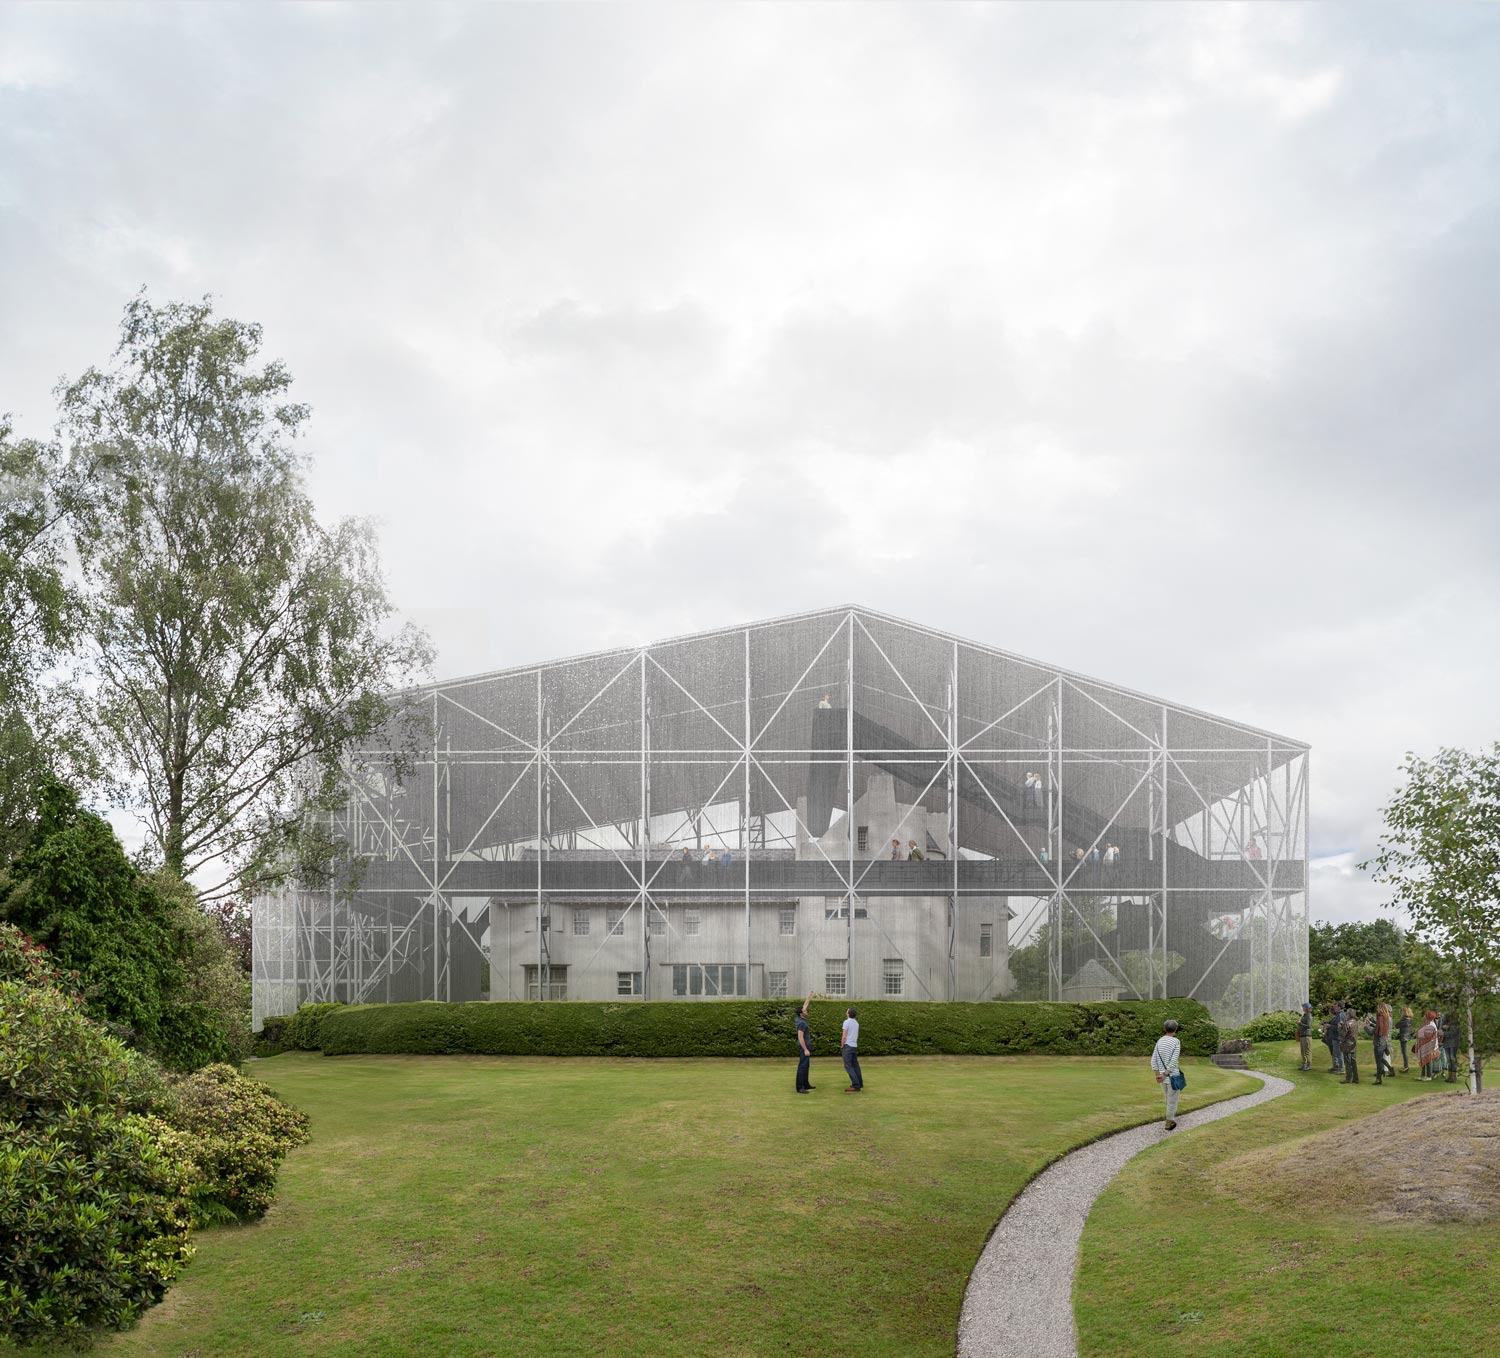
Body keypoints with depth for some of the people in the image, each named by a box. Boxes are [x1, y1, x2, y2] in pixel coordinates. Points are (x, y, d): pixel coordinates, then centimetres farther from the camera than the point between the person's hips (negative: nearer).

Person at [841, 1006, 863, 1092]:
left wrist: (842, 1046, -6)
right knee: (855, 1065, 16)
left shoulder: (846, 1022, -14)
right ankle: (859, 1083, 21)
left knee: (848, 1066, -8)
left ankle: (856, 1086, -14)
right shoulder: (856, 1023, 12)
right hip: (854, 1046, 8)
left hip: (847, 1046, -8)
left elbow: (844, 1036, -16)